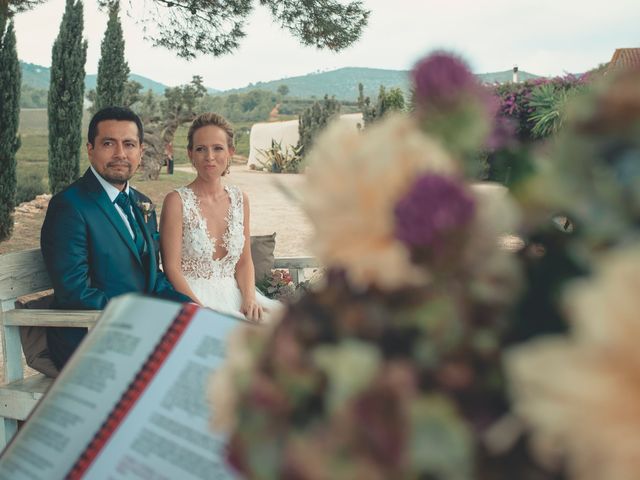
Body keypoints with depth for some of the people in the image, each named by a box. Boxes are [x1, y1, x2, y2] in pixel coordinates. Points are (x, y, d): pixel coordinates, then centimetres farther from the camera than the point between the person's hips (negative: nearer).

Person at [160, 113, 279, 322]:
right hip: (189, 296, -5)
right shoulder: (177, 201, -6)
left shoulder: (240, 199, 8)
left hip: (234, 294, 5)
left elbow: (244, 261, 12)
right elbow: (171, 268, -9)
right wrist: (203, 310, -20)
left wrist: (249, 299, -6)